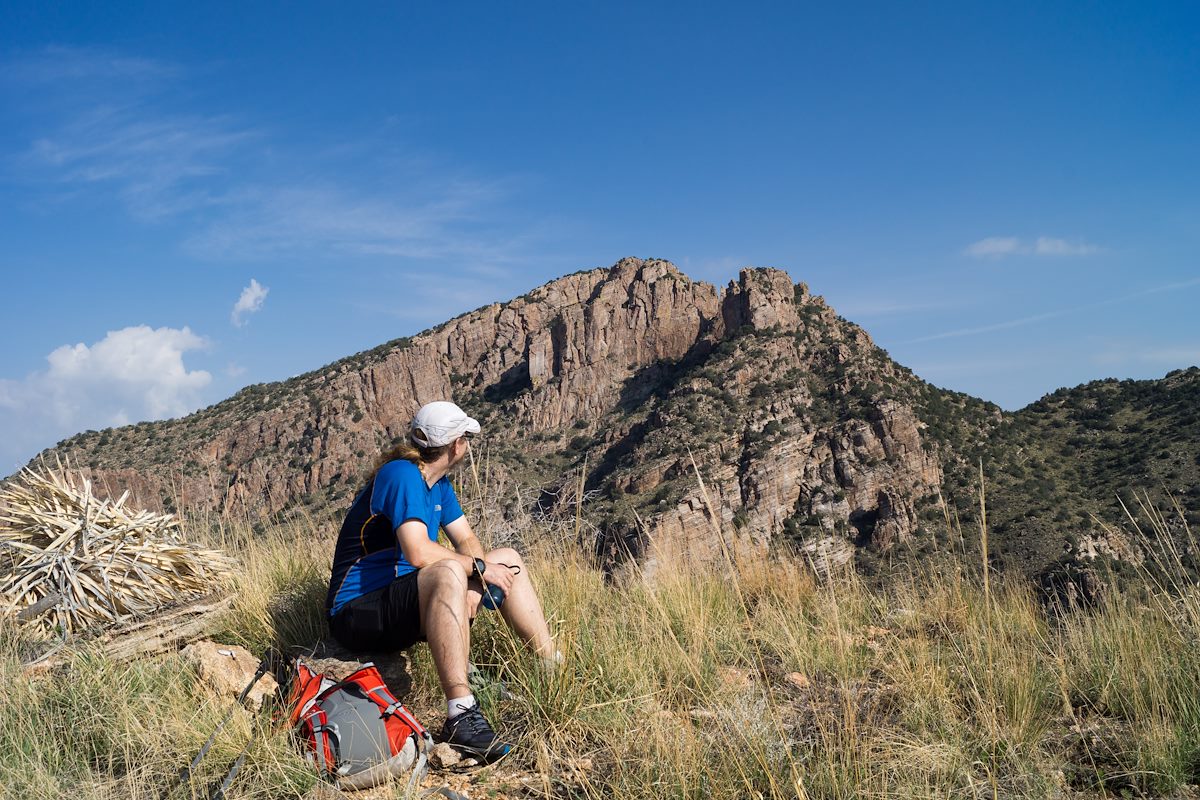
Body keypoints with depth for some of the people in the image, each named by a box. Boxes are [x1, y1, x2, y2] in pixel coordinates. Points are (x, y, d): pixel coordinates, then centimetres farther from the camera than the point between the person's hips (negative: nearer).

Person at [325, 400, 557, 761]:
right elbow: (418, 552, -31)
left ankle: (555, 670, 8)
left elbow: (466, 538, 9)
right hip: (358, 613, -10)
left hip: (405, 602, 10)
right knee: (449, 572, -39)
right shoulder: (401, 474, -19)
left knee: (507, 559, 6)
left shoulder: (438, 483, 10)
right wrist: (478, 568, -20)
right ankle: (460, 715, -43)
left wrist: (474, 585, -11)